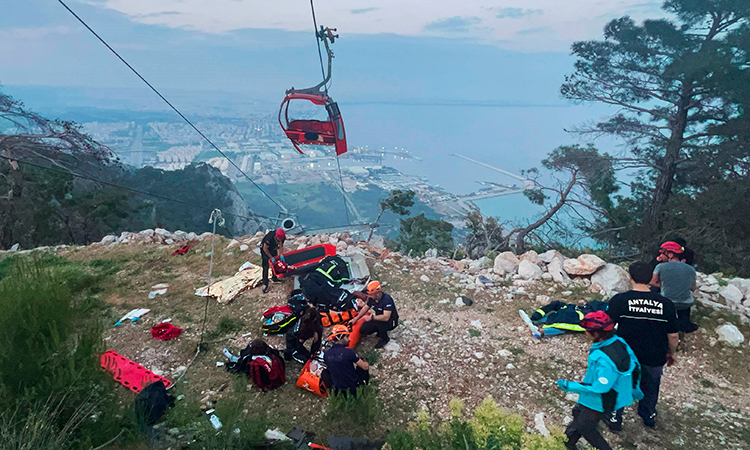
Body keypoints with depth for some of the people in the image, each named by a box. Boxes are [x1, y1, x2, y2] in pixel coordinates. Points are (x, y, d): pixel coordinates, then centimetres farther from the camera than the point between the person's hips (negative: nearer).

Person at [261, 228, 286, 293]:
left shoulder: (282, 237, -24)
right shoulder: (270, 238, -41)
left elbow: (281, 246, -8)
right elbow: (265, 249, -28)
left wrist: (281, 255, -20)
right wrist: (271, 257, -22)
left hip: (273, 249, 6)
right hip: (265, 250, -6)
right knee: (266, 267, -7)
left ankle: (275, 278, 35)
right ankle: (265, 285, -2)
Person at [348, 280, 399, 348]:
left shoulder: (387, 300, -33)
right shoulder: (371, 298, -10)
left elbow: (386, 317, -40)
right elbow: (365, 308, 7)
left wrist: (371, 317, -37)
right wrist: (355, 319, 7)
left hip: (391, 322, -7)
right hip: (378, 318, 7)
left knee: (378, 321, -36)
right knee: (363, 330, -8)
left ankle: (385, 339, -8)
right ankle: (381, 331, 16)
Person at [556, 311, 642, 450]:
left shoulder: (604, 360, -40)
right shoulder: (619, 341, -12)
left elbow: (599, 388, -30)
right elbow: (635, 365, 2)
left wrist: (570, 386, -21)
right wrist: (634, 389, 20)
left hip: (598, 403, -9)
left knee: (585, 428, 16)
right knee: (578, 413, 28)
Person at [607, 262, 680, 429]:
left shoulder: (620, 300, -18)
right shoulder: (666, 304, -10)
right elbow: (673, 336, -2)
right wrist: (671, 353, 16)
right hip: (655, 358, 2)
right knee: (650, 387, 28)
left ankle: (615, 419, 35)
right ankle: (649, 416, 49)